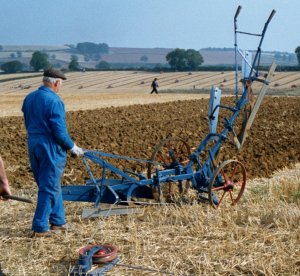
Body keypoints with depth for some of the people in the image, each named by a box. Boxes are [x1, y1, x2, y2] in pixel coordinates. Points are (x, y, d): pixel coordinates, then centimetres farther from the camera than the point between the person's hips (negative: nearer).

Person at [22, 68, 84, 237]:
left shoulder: (29, 98, 8)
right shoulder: (54, 101, -17)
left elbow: (28, 124, 14)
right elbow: (60, 132, -18)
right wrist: (73, 148, -4)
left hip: (33, 145, 8)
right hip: (50, 148, -8)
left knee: (51, 186, 18)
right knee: (49, 188, 2)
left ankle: (58, 221, 27)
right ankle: (40, 228, 6)